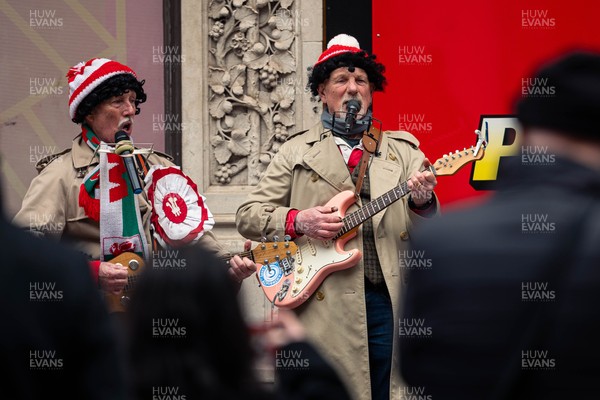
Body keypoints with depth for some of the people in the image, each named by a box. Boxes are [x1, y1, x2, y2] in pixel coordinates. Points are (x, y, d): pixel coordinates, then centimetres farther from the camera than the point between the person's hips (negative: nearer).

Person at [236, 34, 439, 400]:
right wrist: (298, 221, -10)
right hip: (321, 304, -1)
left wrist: (422, 202, -19)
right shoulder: (297, 151, 11)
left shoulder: (403, 149, 13)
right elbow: (248, 215, 8)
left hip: (389, 298, 1)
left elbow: (431, 231, 4)